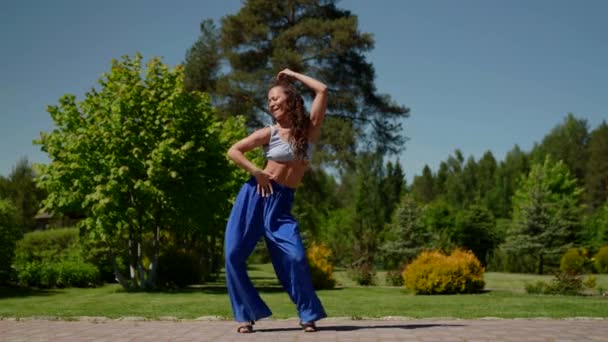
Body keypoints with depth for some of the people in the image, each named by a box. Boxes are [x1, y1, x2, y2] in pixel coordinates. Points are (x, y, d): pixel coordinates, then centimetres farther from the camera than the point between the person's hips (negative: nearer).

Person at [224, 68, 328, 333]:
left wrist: (292, 75, 6)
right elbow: (233, 151, 1)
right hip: (255, 194, 0)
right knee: (234, 254, -8)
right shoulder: (269, 133, 1)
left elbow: (322, 90, -4)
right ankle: (247, 315, 4)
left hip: (281, 203, 0)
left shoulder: (310, 128, 3)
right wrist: (257, 172, -11)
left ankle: (308, 315, 2)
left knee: (295, 257, -15)